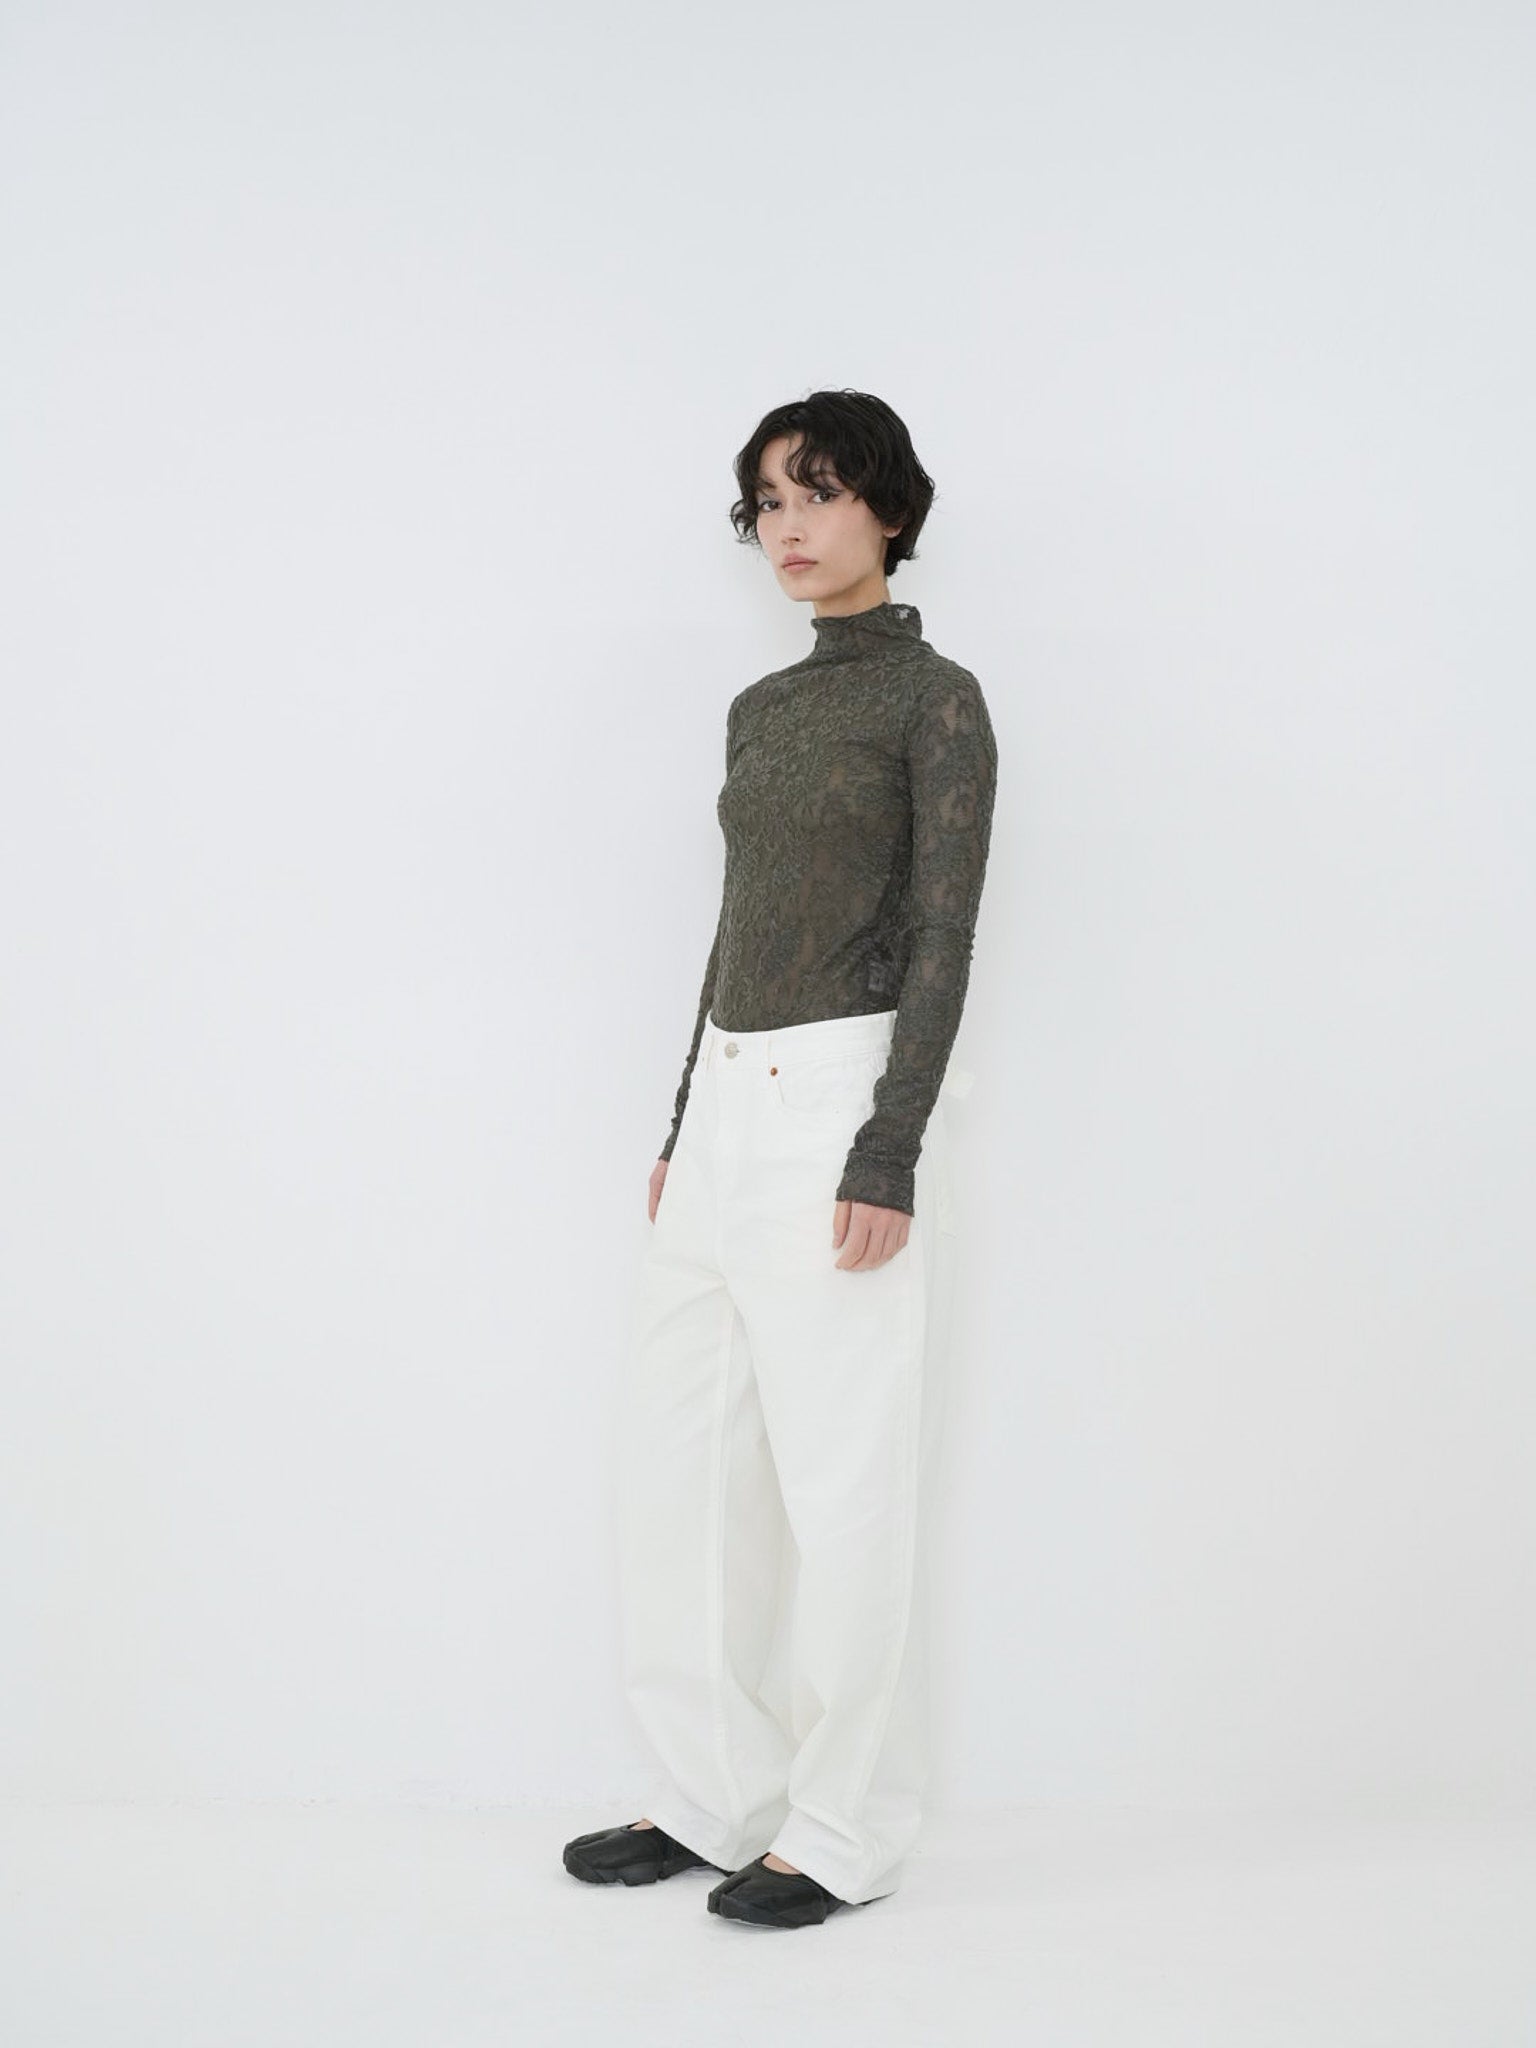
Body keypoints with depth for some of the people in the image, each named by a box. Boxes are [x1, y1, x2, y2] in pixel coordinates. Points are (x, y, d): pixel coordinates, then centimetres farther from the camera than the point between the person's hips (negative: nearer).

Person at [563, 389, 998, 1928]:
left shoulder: (934, 701, -5)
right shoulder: (761, 707, 17)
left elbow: (942, 941, -11)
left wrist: (887, 1158, -18)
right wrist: (682, 1128, 18)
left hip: (842, 1103, -8)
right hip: (726, 1100, 8)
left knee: (844, 1484, -1)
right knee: (678, 1458, 9)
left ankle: (843, 1832, 12)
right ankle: (710, 1798, 22)